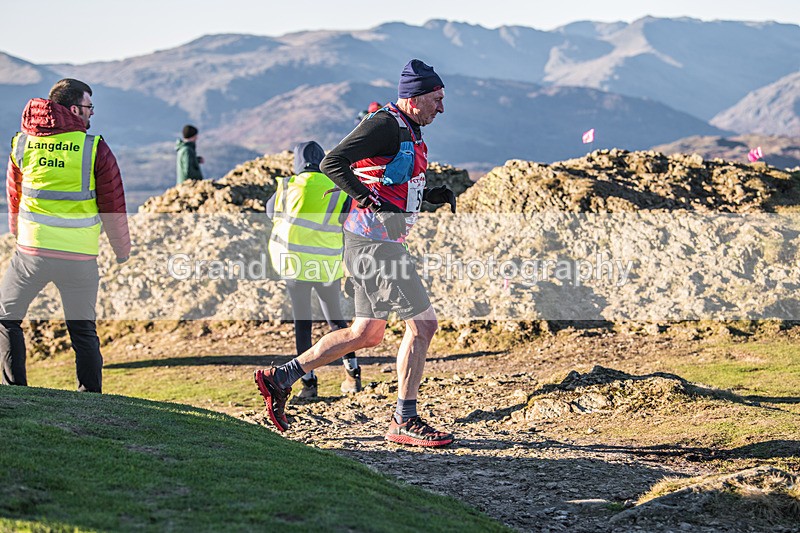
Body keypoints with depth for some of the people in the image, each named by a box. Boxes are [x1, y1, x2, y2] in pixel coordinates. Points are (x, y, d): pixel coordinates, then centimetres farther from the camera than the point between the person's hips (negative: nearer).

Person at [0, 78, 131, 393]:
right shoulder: (94, 148, -5)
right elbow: (112, 207, -1)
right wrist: (121, 249, 13)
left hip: (32, 250, 1)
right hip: (80, 256, 0)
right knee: (83, 329, 13)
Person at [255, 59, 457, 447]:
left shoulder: (410, 132, 17)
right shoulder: (386, 124, -13)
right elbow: (332, 162, -21)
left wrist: (435, 195, 12)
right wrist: (368, 198, -27)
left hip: (375, 243, 10)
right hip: (375, 243, -10)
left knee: (366, 334, 14)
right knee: (423, 323, -7)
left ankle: (280, 377, 20)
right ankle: (404, 422, 0)